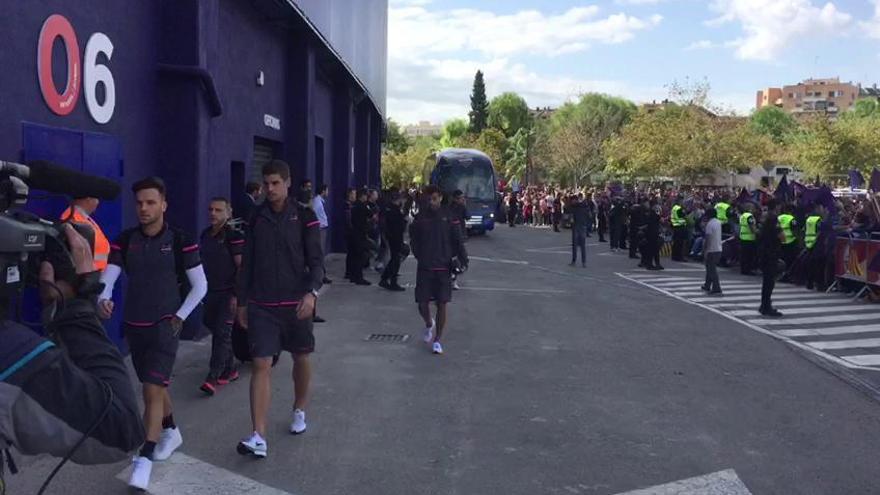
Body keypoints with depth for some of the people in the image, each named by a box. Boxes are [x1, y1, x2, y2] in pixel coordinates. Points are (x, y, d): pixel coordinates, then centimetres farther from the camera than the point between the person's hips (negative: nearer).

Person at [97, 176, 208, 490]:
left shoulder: (179, 241, -9)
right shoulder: (125, 241, 1)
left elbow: (200, 286, -3)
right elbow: (108, 278, -6)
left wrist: (180, 316, -8)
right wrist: (103, 299, -27)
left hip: (164, 325, -5)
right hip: (133, 325, 5)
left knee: (153, 388, -12)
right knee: (155, 385, 19)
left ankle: (144, 459, -9)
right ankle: (171, 432, 40)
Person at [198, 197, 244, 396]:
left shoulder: (234, 236, -11)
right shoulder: (205, 235, 10)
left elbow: (241, 266, -13)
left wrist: (236, 294, -17)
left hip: (228, 292, -8)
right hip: (210, 292, 8)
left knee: (222, 333, -9)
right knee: (212, 326, 14)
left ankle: (213, 377, -9)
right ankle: (229, 370, 27)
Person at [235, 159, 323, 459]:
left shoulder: (304, 217, -4)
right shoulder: (256, 218, 4)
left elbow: (316, 261, -6)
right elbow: (247, 264, 9)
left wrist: (312, 292, -23)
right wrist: (241, 302, 9)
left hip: (296, 302, -1)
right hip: (261, 305, 1)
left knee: (301, 358, 14)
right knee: (261, 365, -6)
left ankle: (299, 410, 39)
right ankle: (258, 437, -8)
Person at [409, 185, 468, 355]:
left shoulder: (449, 217, -3)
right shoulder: (420, 217, 2)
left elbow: (458, 241, -5)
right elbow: (414, 239, 12)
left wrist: (463, 260, -16)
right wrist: (419, 255, 0)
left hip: (444, 267, -1)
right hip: (424, 267, 1)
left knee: (442, 304, 0)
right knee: (422, 304, 2)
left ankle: (437, 340, 14)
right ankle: (429, 325, 35)